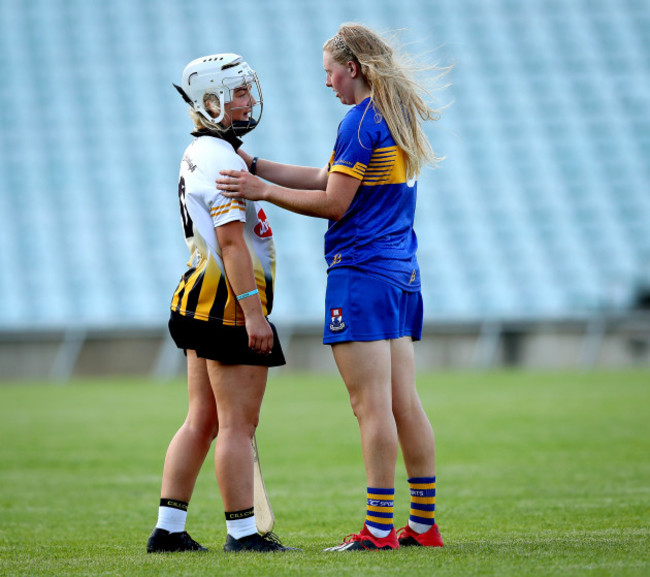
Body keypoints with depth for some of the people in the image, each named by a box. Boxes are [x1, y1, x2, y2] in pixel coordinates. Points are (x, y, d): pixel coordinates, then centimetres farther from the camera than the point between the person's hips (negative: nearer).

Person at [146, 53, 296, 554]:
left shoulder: (197, 155, 17)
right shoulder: (222, 160, -15)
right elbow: (232, 244, -20)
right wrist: (253, 313, -22)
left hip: (201, 301, 10)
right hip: (228, 303, -10)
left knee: (202, 421, 12)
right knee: (239, 424, -5)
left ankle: (168, 529, 13)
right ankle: (242, 533, -2)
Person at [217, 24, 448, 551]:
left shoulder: (361, 122, -12)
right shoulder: (399, 117, 17)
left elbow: (334, 204, -12)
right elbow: (327, 178, 18)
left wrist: (263, 191, -6)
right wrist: (253, 164, 17)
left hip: (360, 271, -9)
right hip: (402, 271, 9)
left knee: (372, 405, -7)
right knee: (404, 401, 9)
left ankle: (379, 527, -7)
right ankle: (424, 522, 11)